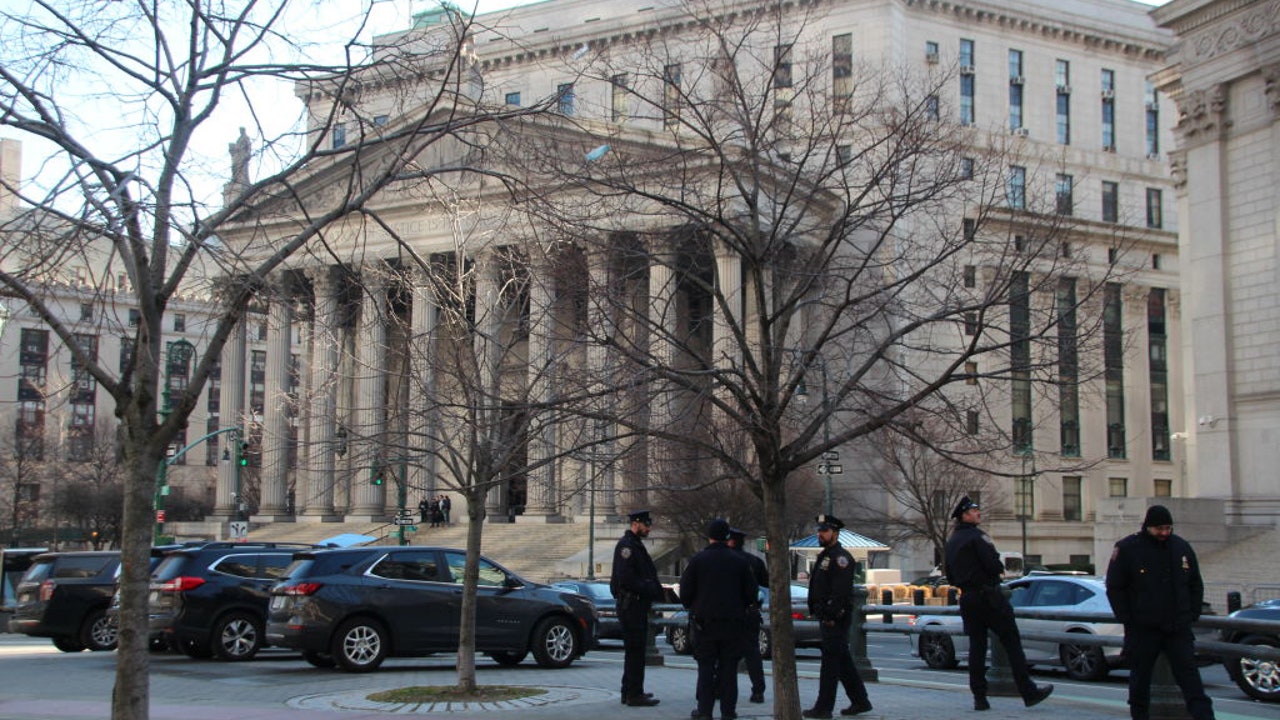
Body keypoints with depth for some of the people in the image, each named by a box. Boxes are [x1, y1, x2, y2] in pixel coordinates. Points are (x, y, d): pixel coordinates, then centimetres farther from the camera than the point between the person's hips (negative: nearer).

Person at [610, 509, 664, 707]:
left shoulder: (636, 545, 19)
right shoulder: (626, 545, -13)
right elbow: (625, 579, -22)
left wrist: (654, 590, 5)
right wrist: (649, 590, -16)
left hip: (638, 605, 11)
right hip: (631, 605, -11)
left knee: (634, 650, 16)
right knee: (635, 649, -9)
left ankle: (630, 692, 24)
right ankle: (634, 694, -6)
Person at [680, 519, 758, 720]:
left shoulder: (698, 560, -4)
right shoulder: (740, 561, 0)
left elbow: (685, 592, -3)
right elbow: (752, 593, 3)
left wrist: (693, 608, 16)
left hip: (705, 621, -1)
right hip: (733, 622, 1)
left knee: (706, 666, 4)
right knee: (729, 666, 5)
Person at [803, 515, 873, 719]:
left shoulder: (841, 557, -12)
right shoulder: (823, 556, 19)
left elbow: (841, 590, -21)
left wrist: (832, 616, -24)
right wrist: (817, 612, 17)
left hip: (836, 619, -10)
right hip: (826, 617, 10)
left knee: (831, 661, -7)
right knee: (843, 661, 14)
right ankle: (860, 701, 21)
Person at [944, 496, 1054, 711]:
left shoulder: (951, 542, 14)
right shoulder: (976, 536, -12)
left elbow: (950, 575, 18)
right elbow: (994, 565, -19)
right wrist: (999, 568, 1)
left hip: (967, 598, 8)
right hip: (988, 596, -8)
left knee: (976, 645, 7)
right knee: (1012, 641, -2)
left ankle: (979, 697, 5)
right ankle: (1029, 692, -2)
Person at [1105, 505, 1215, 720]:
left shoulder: (1182, 547, 8)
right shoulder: (1127, 548, -3)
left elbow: (1196, 585, 17)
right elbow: (1114, 588, -2)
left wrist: (1192, 615, 7)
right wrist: (1127, 619, -8)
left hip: (1178, 629, 2)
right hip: (1142, 630, -2)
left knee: (1190, 677, -3)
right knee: (1140, 679, 7)